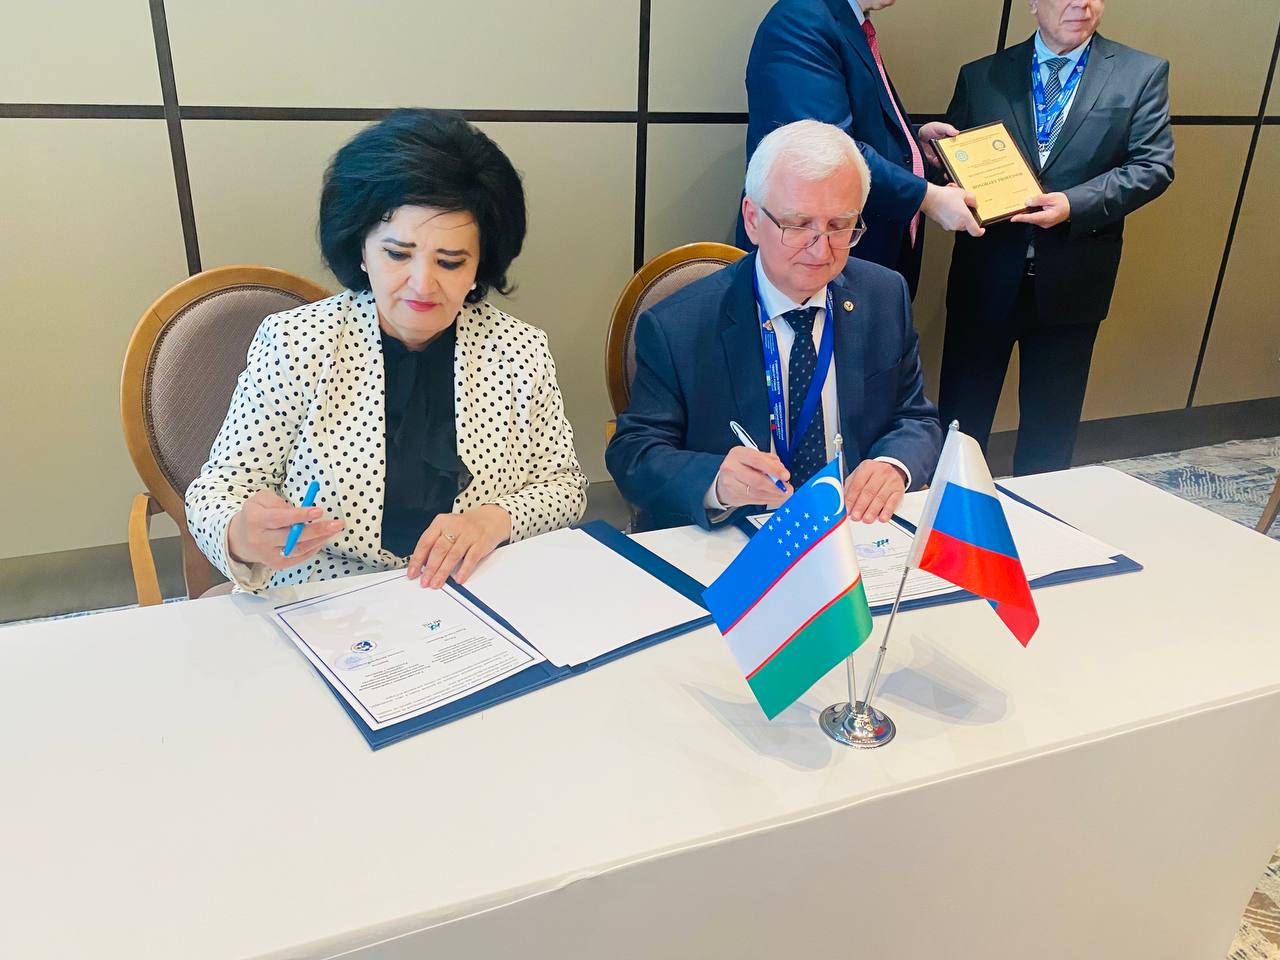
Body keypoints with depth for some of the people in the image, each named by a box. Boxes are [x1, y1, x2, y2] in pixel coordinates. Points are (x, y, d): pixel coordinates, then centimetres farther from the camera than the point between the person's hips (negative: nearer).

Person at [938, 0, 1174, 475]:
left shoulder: (1142, 74, 4)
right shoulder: (981, 76, 6)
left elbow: (1154, 165, -2)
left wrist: (1075, 204, -18)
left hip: (1071, 281, 0)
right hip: (985, 277, 0)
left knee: (1050, 428, 12)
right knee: (960, 420, 7)